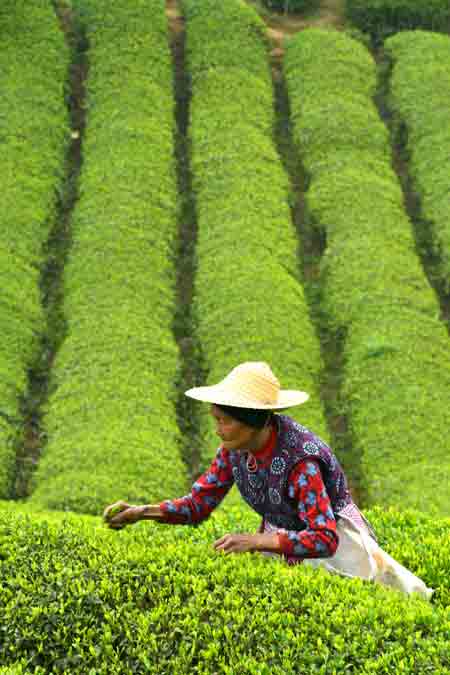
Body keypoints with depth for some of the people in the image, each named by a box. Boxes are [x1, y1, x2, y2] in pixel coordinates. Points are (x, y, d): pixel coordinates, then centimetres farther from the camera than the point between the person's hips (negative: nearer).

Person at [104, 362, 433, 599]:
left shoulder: (300, 458, -34)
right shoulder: (234, 448, -12)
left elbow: (324, 540, -38)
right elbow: (197, 505, -5)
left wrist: (257, 541, -46)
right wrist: (142, 512, -20)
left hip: (330, 541, -7)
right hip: (278, 539, 7)